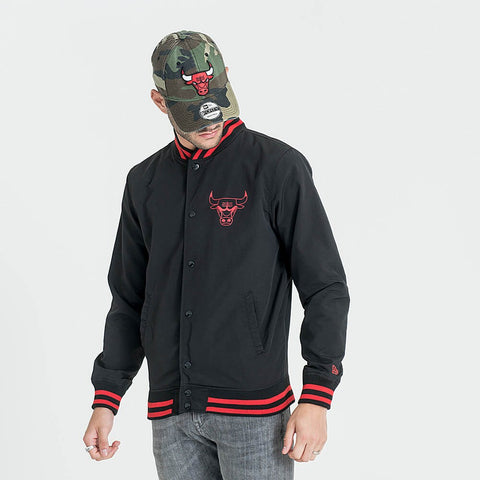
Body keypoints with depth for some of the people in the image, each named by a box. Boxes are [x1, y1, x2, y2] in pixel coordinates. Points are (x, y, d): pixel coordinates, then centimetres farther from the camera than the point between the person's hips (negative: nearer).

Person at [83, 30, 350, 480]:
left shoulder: (279, 167, -3)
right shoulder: (145, 182, 11)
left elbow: (326, 289, -5)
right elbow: (129, 300, 17)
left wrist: (317, 397, -12)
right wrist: (105, 400, 11)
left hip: (253, 409, -4)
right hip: (170, 413, 4)